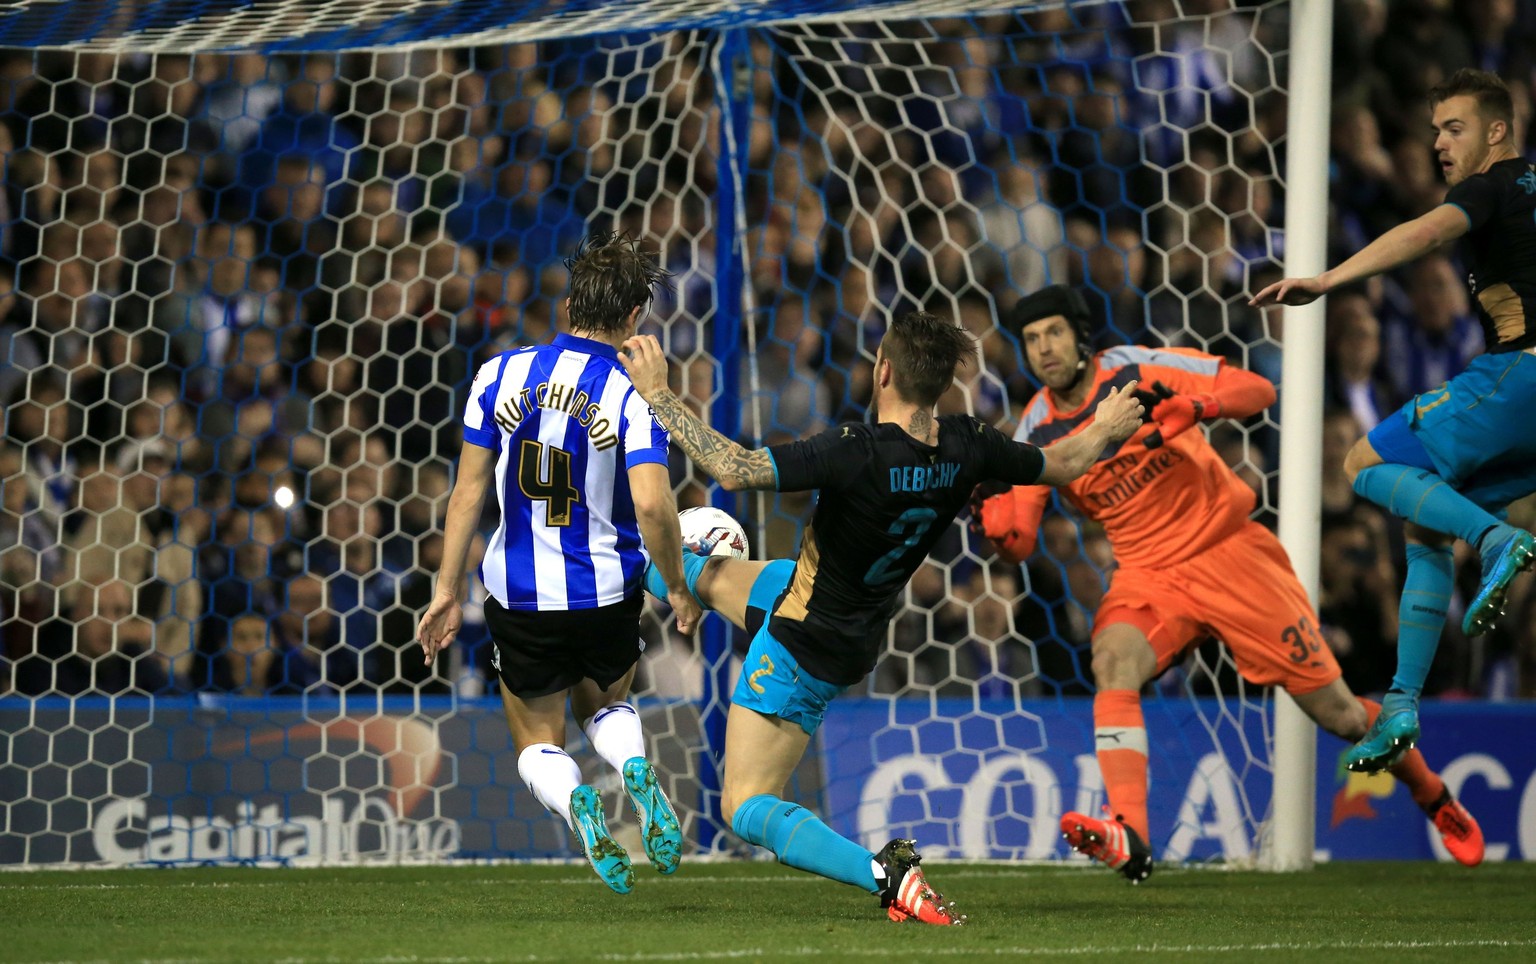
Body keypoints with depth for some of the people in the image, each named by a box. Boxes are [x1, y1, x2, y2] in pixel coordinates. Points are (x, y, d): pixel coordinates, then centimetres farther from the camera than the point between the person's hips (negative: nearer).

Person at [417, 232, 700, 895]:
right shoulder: (633, 396, -13)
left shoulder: (501, 374, -4)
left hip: (519, 598, 1)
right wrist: (678, 588, -7)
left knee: (537, 745, 17)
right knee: (605, 705, 29)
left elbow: (468, 491, -1)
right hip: (607, 595, 0)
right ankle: (637, 771, -5)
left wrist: (448, 591, 7)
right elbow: (652, 505, -23)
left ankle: (574, 803, -18)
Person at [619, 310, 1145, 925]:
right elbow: (1064, 465, 4)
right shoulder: (966, 448, -13)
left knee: (746, 809, -6)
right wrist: (1107, 429, 26)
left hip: (803, 649, -8)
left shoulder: (857, 453, -34)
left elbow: (734, 470, -39)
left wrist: (659, 395, -30)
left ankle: (885, 874, -22)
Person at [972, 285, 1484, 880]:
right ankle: (1129, 837, -40)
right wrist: (997, 524, -27)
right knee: (1112, 661, -31)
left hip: (1230, 555, -3)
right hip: (1148, 578, 3)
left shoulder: (1136, 370, -12)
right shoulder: (1037, 431, -3)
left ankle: (1432, 795, 30)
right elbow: (1020, 545, -4)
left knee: (1337, 712, 2)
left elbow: (1258, 390, -15)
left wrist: (1196, 406, -34)